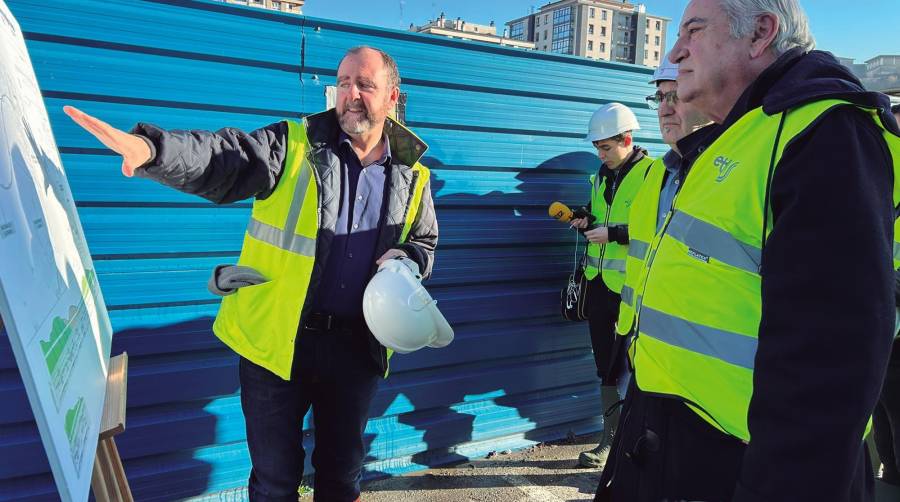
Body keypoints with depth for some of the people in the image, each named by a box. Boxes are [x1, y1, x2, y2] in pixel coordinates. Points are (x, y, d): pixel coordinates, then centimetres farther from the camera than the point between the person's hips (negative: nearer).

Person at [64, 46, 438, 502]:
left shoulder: (413, 175, 4)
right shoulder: (292, 144, -5)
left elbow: (425, 242, 17)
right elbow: (221, 160, -19)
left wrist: (406, 258, -6)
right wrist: (150, 148, -38)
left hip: (356, 346, 3)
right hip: (275, 341, -2)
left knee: (343, 465, 21)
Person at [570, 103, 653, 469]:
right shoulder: (602, 175, 15)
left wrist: (614, 233, -21)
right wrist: (586, 221, 4)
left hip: (632, 285, -7)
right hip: (599, 281, 8)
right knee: (605, 364, 13)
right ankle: (610, 439, 26)